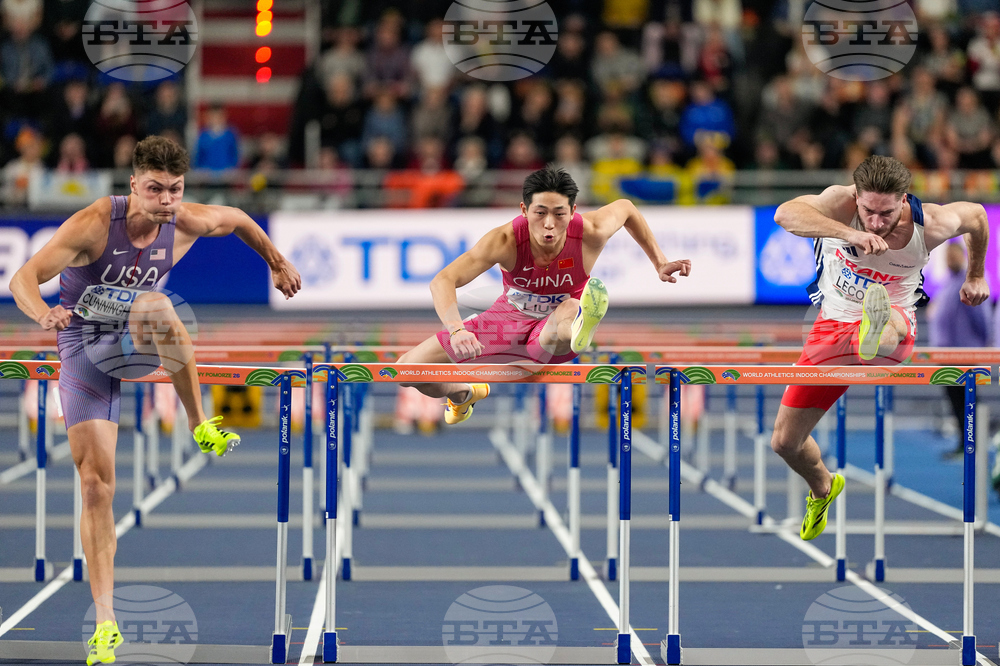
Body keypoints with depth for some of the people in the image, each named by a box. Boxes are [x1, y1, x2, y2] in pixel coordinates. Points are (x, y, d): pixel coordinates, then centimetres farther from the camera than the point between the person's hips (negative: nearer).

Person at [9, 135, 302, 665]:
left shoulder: (186, 224, -11)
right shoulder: (93, 224, -22)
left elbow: (237, 219, 12)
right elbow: (23, 278, -29)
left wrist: (276, 262, 24)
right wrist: (43, 313, -49)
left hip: (135, 343, 2)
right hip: (84, 350, -2)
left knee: (155, 307, -37)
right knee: (96, 484, -8)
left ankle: (201, 425, -20)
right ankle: (105, 621, -1)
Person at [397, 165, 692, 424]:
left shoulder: (590, 234, -27)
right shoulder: (505, 241, -31)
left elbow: (626, 208, -2)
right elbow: (443, 281, -37)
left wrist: (660, 263, 2)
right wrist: (456, 330, -55)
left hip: (555, 330, -1)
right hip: (509, 319, 1)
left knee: (570, 309, -39)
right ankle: (464, 395, 32)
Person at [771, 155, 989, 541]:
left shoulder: (931, 226, -19)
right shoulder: (842, 202, -23)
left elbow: (976, 215, 6)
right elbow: (785, 214, -44)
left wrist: (976, 276, 20)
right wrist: (850, 233, -56)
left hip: (896, 332, -2)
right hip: (833, 328, 2)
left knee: (893, 326, -43)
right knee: (785, 442, 10)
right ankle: (823, 488, 43)